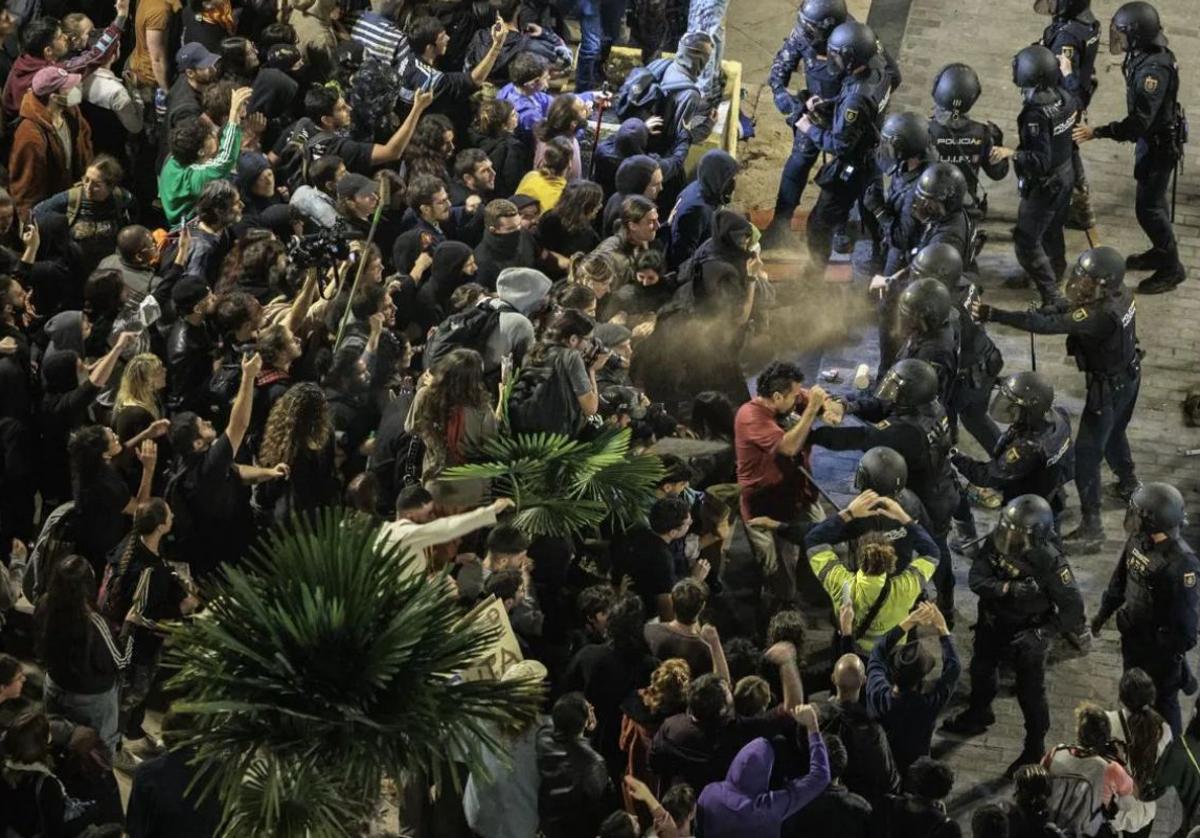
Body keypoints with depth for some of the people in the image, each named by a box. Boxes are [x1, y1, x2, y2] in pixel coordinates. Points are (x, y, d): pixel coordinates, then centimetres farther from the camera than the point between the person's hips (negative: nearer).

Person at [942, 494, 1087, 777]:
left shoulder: (1049, 562, -34)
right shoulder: (996, 543, -22)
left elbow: (1072, 607, -27)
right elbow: (977, 579, -22)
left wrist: (1040, 634, -28)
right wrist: (1007, 588, -39)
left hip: (1028, 630, -6)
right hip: (994, 622, 6)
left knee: (1030, 691, 8)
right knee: (981, 670, 28)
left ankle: (1034, 750, 28)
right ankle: (978, 715, 57)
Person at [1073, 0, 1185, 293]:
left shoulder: (1154, 69, -33)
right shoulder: (1145, 56, -3)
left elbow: (1140, 122, -35)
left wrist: (1096, 132, -35)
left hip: (1159, 145, -10)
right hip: (1153, 138, 10)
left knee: (1148, 207, -1)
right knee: (1153, 200, 23)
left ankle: (1172, 268, 11)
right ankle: (1161, 252, 40)